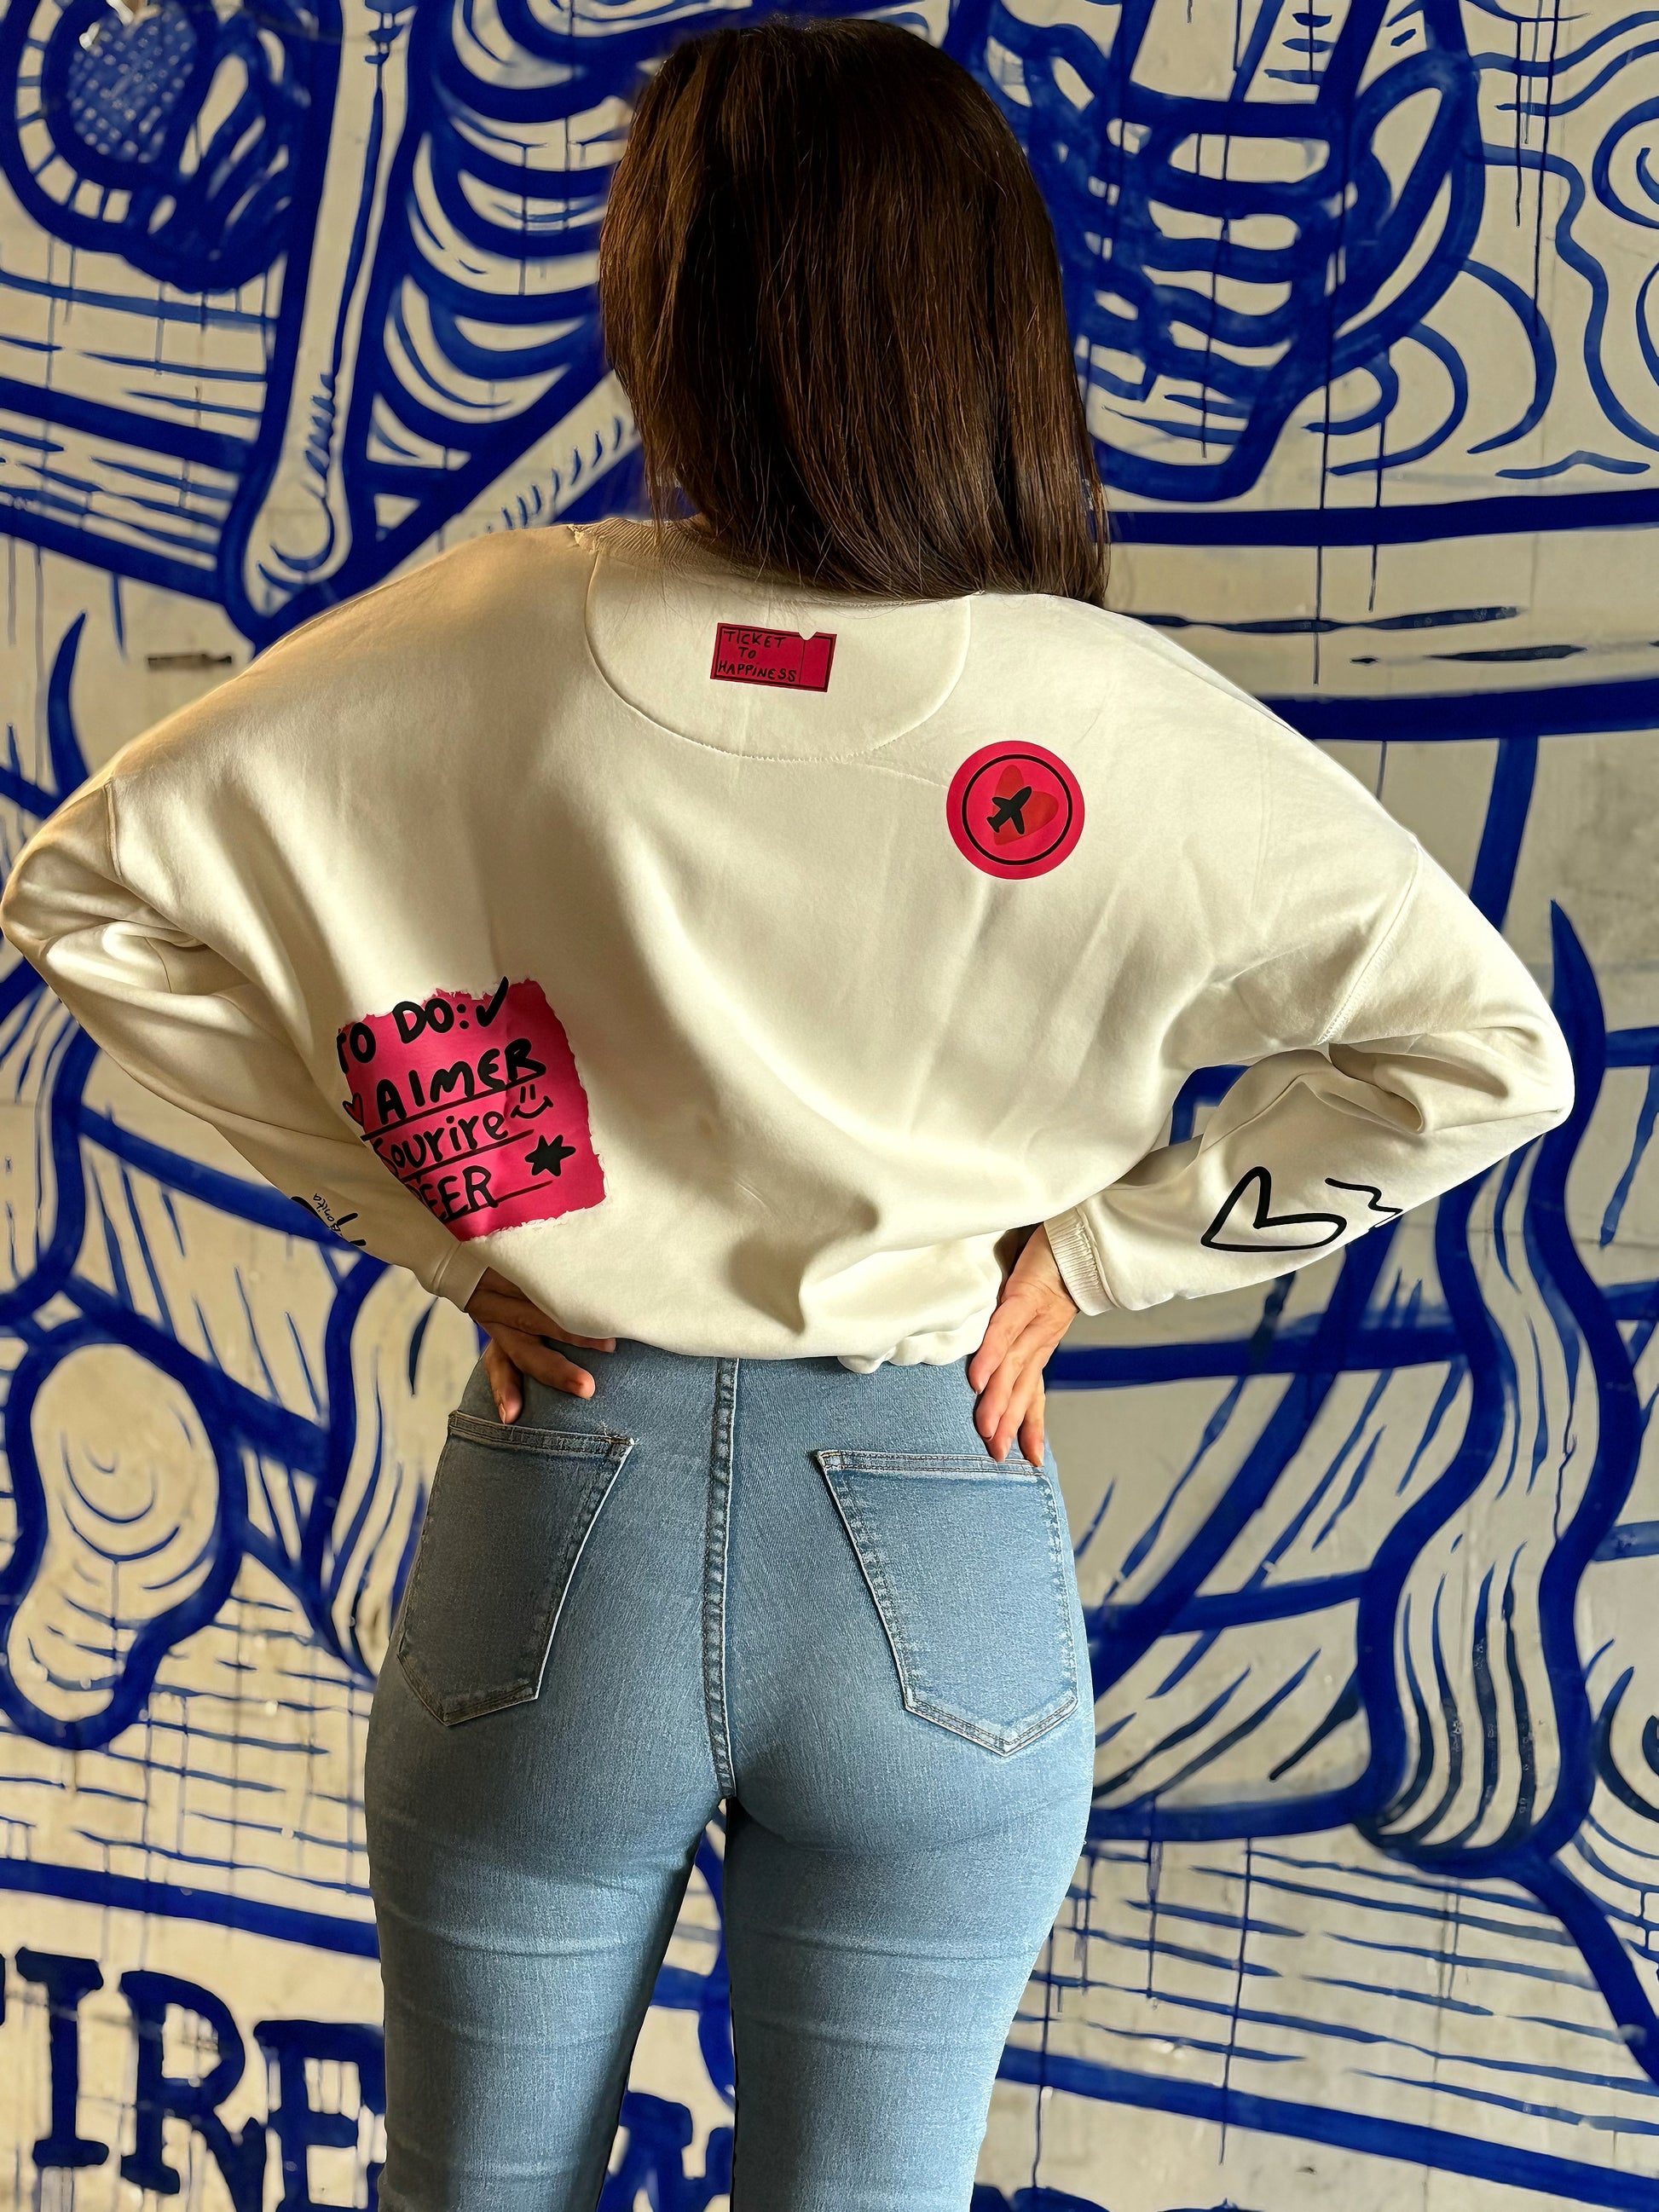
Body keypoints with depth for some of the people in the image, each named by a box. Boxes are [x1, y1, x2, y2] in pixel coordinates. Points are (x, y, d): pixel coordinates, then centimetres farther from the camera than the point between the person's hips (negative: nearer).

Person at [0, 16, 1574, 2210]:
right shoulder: (1125, 731, -14)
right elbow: (1486, 1050, -7)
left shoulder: (487, 646, -12)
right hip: (938, 1562, 0)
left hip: (555, 1528, 1)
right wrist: (1092, 1250, -2)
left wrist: (428, 1215, -1)